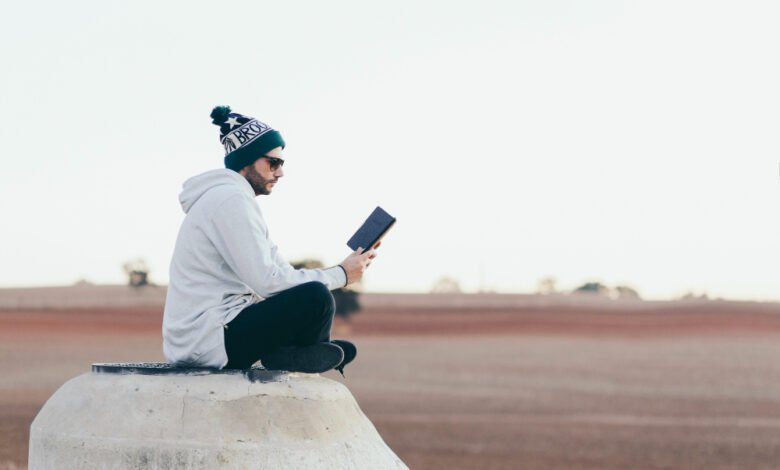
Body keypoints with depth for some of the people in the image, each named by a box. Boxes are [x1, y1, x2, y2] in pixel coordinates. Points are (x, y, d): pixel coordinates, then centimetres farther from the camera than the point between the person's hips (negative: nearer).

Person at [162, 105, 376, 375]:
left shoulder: (228, 198, 19)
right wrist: (341, 275, -11)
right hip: (208, 340, -11)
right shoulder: (230, 200, -14)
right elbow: (267, 281, -20)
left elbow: (276, 269, 14)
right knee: (316, 299, -23)